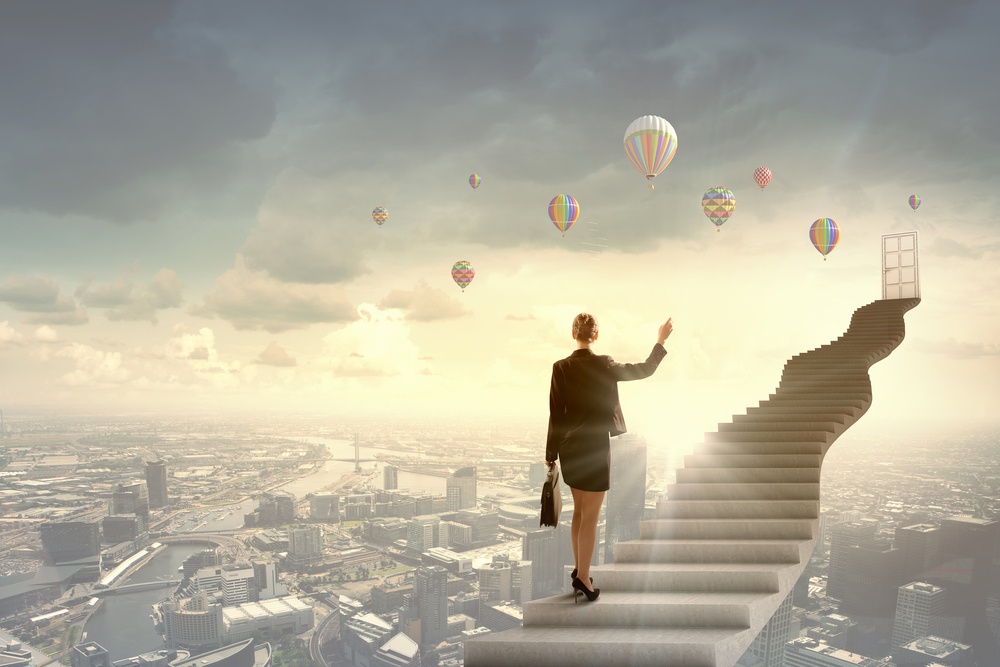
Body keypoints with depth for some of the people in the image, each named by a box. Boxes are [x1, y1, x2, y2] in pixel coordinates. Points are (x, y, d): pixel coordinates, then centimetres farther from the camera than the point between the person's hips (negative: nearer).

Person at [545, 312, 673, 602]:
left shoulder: (561, 368, -5)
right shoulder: (603, 365, -12)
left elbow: (555, 413, -3)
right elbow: (644, 370, 2)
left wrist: (551, 453, 5)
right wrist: (661, 340, 16)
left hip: (570, 448, 4)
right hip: (595, 448, -4)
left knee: (579, 510, 18)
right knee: (590, 516, 3)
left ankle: (579, 568, 29)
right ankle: (583, 577, 7)